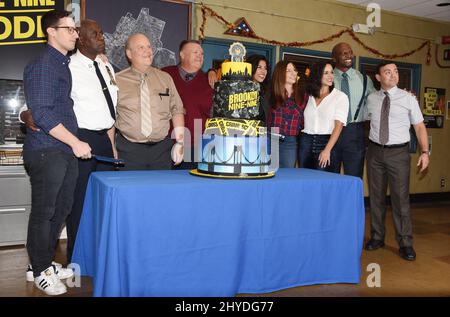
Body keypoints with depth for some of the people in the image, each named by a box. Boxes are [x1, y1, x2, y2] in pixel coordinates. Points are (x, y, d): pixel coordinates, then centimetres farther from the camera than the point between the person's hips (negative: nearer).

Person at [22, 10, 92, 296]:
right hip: (46, 151, -8)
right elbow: (41, 113, -18)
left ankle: (47, 263, 30)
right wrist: (75, 142, -16)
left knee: (61, 210, 14)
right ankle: (41, 272, 18)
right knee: (44, 213, 3)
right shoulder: (42, 65, -10)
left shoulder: (64, 64, 17)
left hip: (67, 151, 8)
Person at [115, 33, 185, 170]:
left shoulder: (165, 78, 9)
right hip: (129, 149, -2)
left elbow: (177, 110, 9)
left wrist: (180, 142, 1)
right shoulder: (117, 80, 1)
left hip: (162, 148, 2)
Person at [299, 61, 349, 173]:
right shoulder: (308, 96, 11)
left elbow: (338, 125, -7)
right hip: (306, 143, 3)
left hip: (327, 143, -3)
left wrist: (327, 150, -16)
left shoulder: (340, 96, 1)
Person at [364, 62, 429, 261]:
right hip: (375, 151, 2)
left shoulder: (408, 99, 0)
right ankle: (377, 237, 22)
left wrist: (425, 152, -8)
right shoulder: (371, 99, 5)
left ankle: (405, 244, 9)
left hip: (398, 152, -2)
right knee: (376, 197, 9)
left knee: (401, 198, -3)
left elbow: (419, 126, 1)